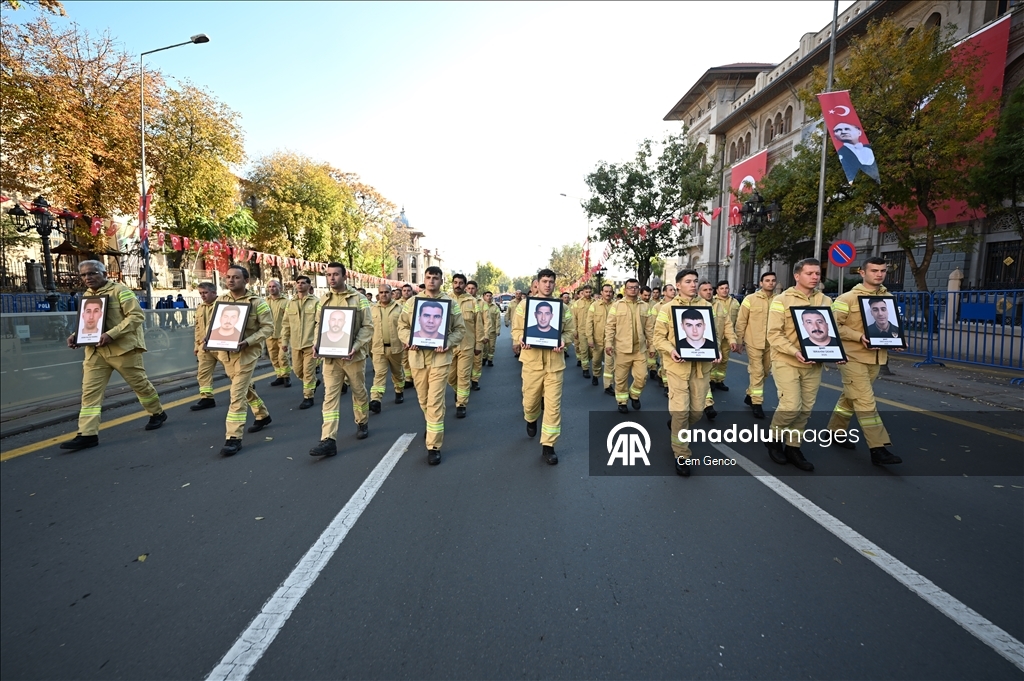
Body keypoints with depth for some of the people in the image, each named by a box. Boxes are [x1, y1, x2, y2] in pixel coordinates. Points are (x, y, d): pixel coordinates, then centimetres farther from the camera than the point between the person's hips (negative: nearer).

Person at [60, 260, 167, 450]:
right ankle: (87, 434, 1)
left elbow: (136, 315, -16)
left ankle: (157, 413, 27)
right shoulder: (87, 296, 14)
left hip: (123, 347, -6)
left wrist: (111, 334, -24)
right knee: (90, 391, -1)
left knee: (140, 383, 7)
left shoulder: (120, 290, -7)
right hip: (95, 351, 6)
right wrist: (76, 335, 4)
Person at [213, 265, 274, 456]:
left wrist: (247, 341, -23)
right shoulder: (220, 300, 8)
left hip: (246, 353, -6)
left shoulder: (257, 302, -8)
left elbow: (268, 327, -10)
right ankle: (263, 415, 41)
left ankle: (234, 438, -6)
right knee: (245, 387, 20)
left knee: (237, 394, -10)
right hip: (225, 352, 6)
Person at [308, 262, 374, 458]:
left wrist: (355, 347, -21)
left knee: (359, 392, 13)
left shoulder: (358, 298, -4)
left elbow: (367, 326, -8)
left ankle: (363, 423, 36)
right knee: (330, 395, -3)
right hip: (330, 355, 3)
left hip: (353, 355, -3)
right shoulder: (323, 299, 9)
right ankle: (328, 440, -5)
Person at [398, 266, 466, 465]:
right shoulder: (412, 302, 7)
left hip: (439, 357, -3)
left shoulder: (450, 302, 1)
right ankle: (432, 426, 45)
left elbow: (460, 329, 2)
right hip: (417, 356, 3)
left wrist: (448, 343, -15)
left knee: (435, 401, -7)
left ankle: (434, 446, 0)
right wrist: (408, 341, -11)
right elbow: (402, 326, 9)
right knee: (423, 399, 16)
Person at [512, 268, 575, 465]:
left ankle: (548, 446, 7)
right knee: (530, 399, 13)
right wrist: (521, 340, -17)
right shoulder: (524, 305, 3)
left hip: (554, 361, 0)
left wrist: (563, 340, -14)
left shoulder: (563, 307, 6)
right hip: (532, 360, 0)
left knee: (553, 404, -2)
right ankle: (531, 420, 50)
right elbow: (516, 330, 4)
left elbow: (569, 330, 7)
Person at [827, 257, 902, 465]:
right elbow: (834, 325, -12)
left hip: (875, 358, 7)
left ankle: (835, 432, 32)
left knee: (850, 398, 17)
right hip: (852, 357, -6)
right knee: (866, 402, -8)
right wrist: (859, 336, -22)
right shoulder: (848, 298, -9)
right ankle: (878, 449, -6)